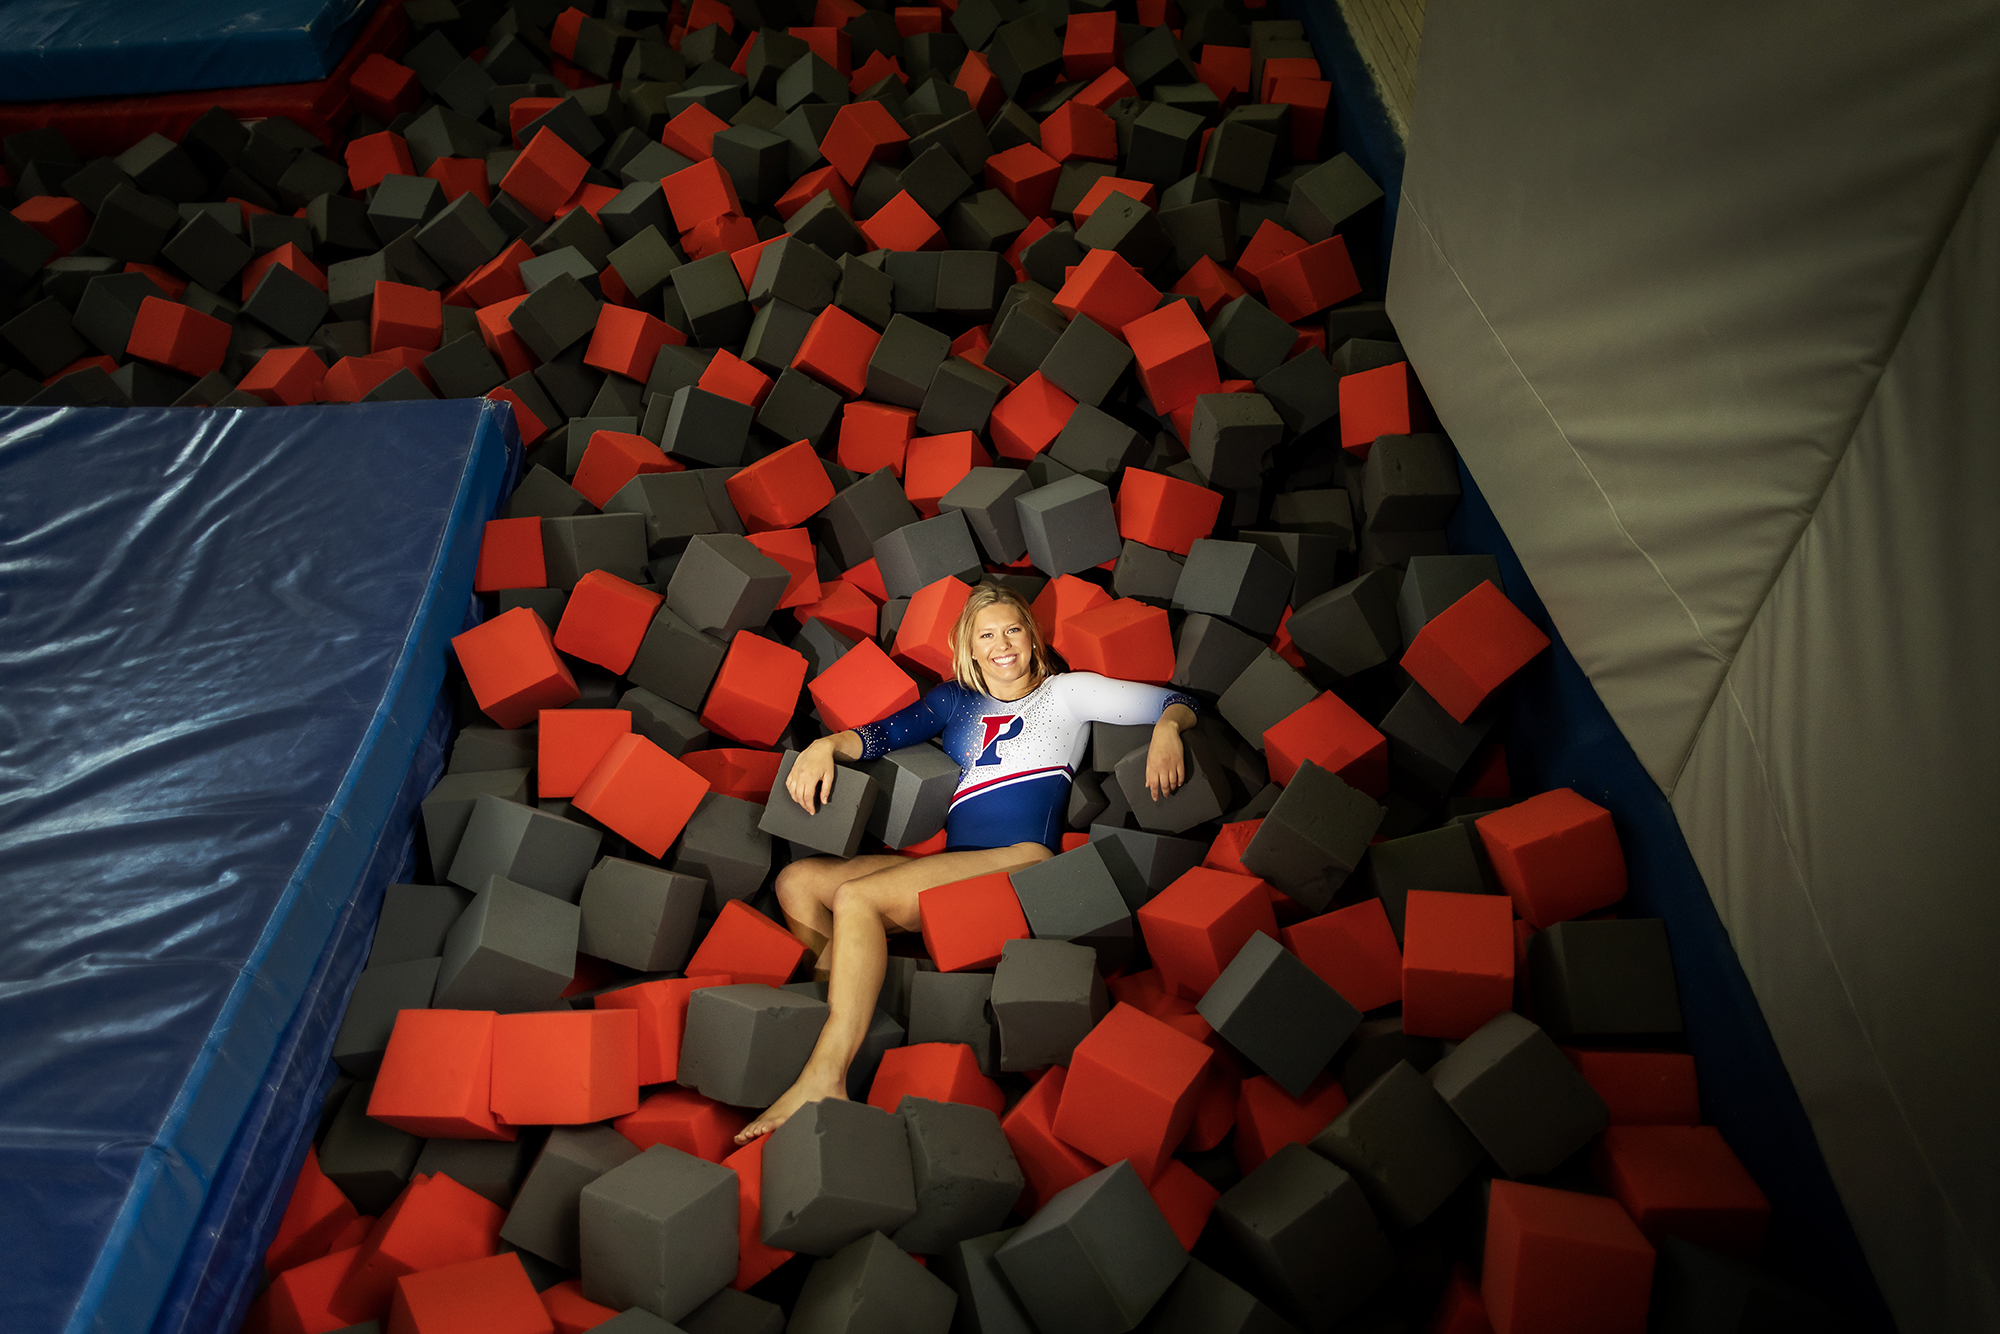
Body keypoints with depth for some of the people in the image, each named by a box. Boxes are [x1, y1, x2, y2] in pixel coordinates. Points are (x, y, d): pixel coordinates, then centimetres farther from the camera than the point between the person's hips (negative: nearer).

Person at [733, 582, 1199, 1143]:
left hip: (1021, 859, -6)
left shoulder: (1065, 692, 15)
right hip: (951, 866, 7)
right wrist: (827, 745, -5)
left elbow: (1175, 703, 11)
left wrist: (1168, 728, -13)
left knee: (856, 897, -26)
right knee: (797, 882, -6)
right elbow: (886, 734, 15)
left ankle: (823, 1081, -28)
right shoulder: (957, 700, 27)